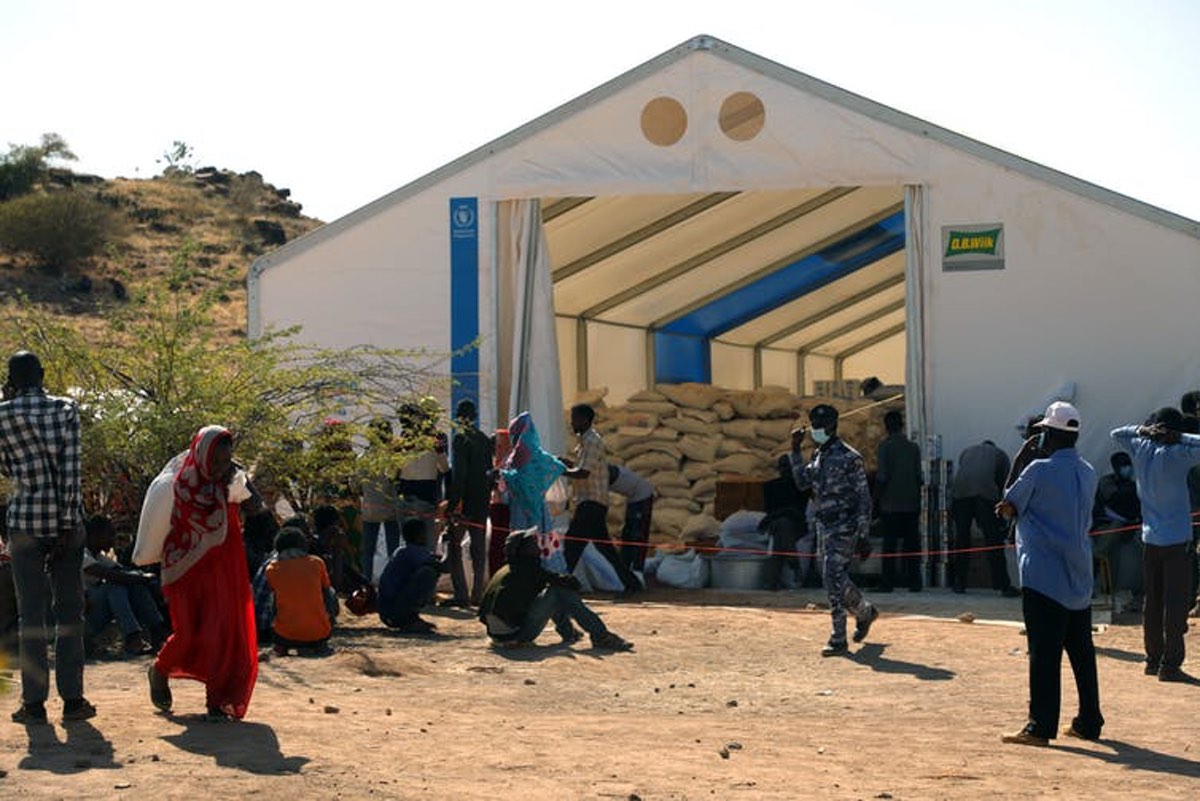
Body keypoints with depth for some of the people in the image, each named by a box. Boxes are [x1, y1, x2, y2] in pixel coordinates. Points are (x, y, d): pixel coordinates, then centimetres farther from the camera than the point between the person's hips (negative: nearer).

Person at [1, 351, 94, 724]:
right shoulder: (66, 408, 1)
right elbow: (71, 467, -6)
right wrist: (68, 519, -6)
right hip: (65, 519, 1)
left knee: (31, 613, 3)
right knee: (69, 611, 7)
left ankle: (34, 702, 3)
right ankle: (72, 698, 5)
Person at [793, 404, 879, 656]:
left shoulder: (849, 457, -12)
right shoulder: (818, 456, 12)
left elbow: (863, 497, -12)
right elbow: (802, 482, 10)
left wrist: (863, 533, -15)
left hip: (844, 526, -8)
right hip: (825, 525, 8)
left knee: (834, 577, -14)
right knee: (838, 578, 14)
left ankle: (838, 639, -10)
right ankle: (865, 612, 38)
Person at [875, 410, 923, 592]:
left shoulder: (885, 447, -7)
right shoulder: (913, 447, 5)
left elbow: (882, 477, -12)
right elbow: (919, 476, 5)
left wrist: (877, 495, 0)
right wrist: (917, 498, 14)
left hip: (890, 504, -3)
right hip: (911, 503, 3)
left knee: (889, 543, 0)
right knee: (912, 543, 7)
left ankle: (887, 582, -2)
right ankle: (914, 582, 6)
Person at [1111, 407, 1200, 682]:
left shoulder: (1141, 449, 2)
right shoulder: (1176, 455, -14)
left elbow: (1117, 433, 21)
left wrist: (1144, 430, 6)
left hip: (1150, 539, 6)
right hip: (1176, 539, -6)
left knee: (1152, 602, 13)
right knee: (1176, 603, -4)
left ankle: (1153, 659, 18)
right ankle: (1170, 665, -7)